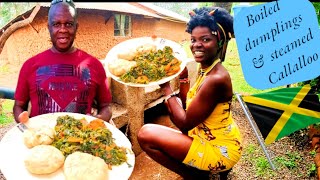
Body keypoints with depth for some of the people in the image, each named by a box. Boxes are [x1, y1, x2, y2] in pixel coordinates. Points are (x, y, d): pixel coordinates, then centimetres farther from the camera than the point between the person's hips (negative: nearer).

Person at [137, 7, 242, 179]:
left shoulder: (216, 79, -27)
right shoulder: (206, 69, 2)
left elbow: (185, 123, -20)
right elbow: (188, 108, 7)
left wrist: (166, 89, -12)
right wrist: (183, 76, 0)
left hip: (219, 150, -9)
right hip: (211, 136, 10)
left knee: (146, 134, -16)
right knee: (173, 104, 22)